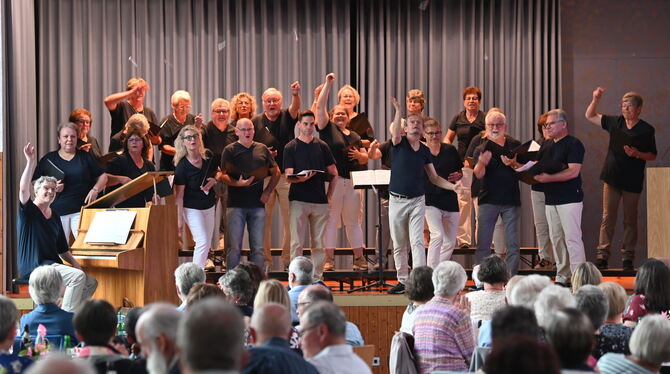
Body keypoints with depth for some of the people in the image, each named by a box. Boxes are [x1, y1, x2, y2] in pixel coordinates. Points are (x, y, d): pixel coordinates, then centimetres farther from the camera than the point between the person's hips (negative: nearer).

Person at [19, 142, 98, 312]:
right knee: (78, 276, -26)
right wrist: (31, 162, -31)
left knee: (91, 282, -1)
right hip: (34, 267, -8)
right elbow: (23, 189, -24)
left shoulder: (54, 216, 18)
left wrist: (75, 263, 4)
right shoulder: (29, 211, -3)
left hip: (53, 264, 8)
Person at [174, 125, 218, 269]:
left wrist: (214, 180, -9)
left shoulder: (208, 157, -3)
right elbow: (179, 195, -15)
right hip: (192, 209, -6)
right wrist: (179, 218, -16)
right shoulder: (182, 166, -18)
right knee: (202, 242, -15)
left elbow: (217, 173, 16)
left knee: (207, 244, 10)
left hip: (209, 207, 6)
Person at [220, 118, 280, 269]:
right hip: (236, 204, -3)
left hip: (257, 204, 3)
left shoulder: (262, 149, 12)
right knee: (234, 248, -4)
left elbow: (276, 172, 19)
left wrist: (268, 191, 6)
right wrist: (237, 183, -21)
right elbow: (223, 175, -3)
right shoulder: (230, 150, 3)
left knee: (258, 248, 5)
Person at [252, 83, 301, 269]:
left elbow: (295, 107, -17)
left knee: (290, 219, -1)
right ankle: (265, 259, 8)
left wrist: (296, 94, -38)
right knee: (264, 219, 2)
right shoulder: (256, 121, 8)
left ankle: (288, 258, 5)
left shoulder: (287, 117, 6)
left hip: (287, 176, 0)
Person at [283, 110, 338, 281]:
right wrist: (302, 178, -25)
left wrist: (329, 196, 8)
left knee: (319, 244, 6)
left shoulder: (322, 146, 12)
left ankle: (317, 278, 11)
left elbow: (334, 174, 17)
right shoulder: (291, 147, 4)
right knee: (297, 243, -4)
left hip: (320, 201, 3)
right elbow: (289, 176, -4)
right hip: (299, 200, -3)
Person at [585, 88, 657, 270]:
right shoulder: (615, 122, 7)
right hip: (612, 178, 2)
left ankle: (628, 257, 10)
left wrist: (637, 154, -15)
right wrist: (596, 100, -2)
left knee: (630, 220, 3)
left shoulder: (646, 130, -1)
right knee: (608, 217, -1)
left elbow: (653, 155, 4)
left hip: (632, 181, -2)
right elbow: (590, 116, 15)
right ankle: (602, 256, -1)